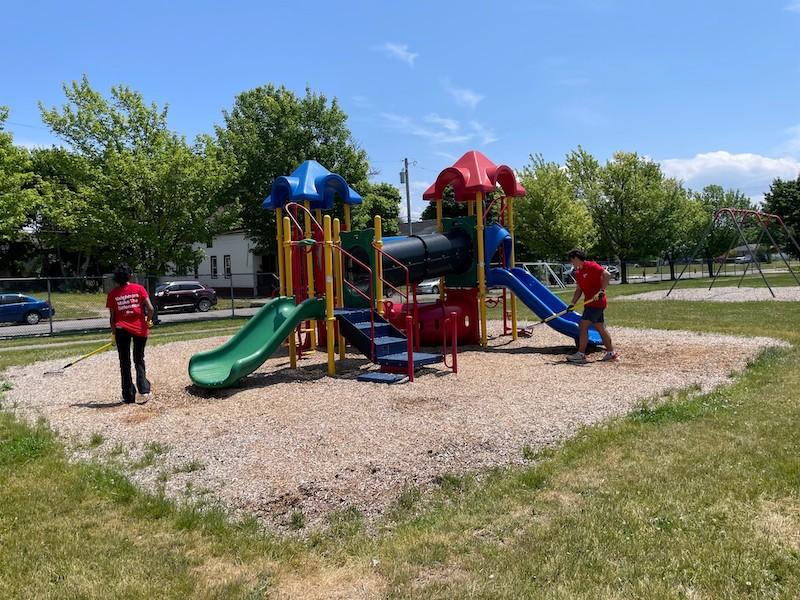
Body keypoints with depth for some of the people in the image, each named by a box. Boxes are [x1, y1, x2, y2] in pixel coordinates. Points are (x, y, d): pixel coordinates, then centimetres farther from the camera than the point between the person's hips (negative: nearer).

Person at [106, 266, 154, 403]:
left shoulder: (112, 294, 0)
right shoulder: (139, 289, -1)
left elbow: (112, 317, 1)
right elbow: (150, 309, -8)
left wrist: (113, 333, 12)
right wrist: (148, 321, 10)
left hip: (122, 329, 0)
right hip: (140, 329, 0)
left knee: (125, 363, 9)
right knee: (139, 360, 17)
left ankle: (129, 396, 11)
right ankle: (144, 388, 0)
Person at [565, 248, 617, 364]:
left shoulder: (591, 266, -13)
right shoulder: (577, 273, 13)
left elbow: (607, 275, -21)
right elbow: (578, 290, 14)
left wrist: (601, 291, -26)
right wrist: (573, 303, 1)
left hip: (596, 302, -9)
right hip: (590, 303, 9)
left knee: (583, 325, -11)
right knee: (600, 328, 14)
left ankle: (581, 354, -8)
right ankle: (611, 352, 22)